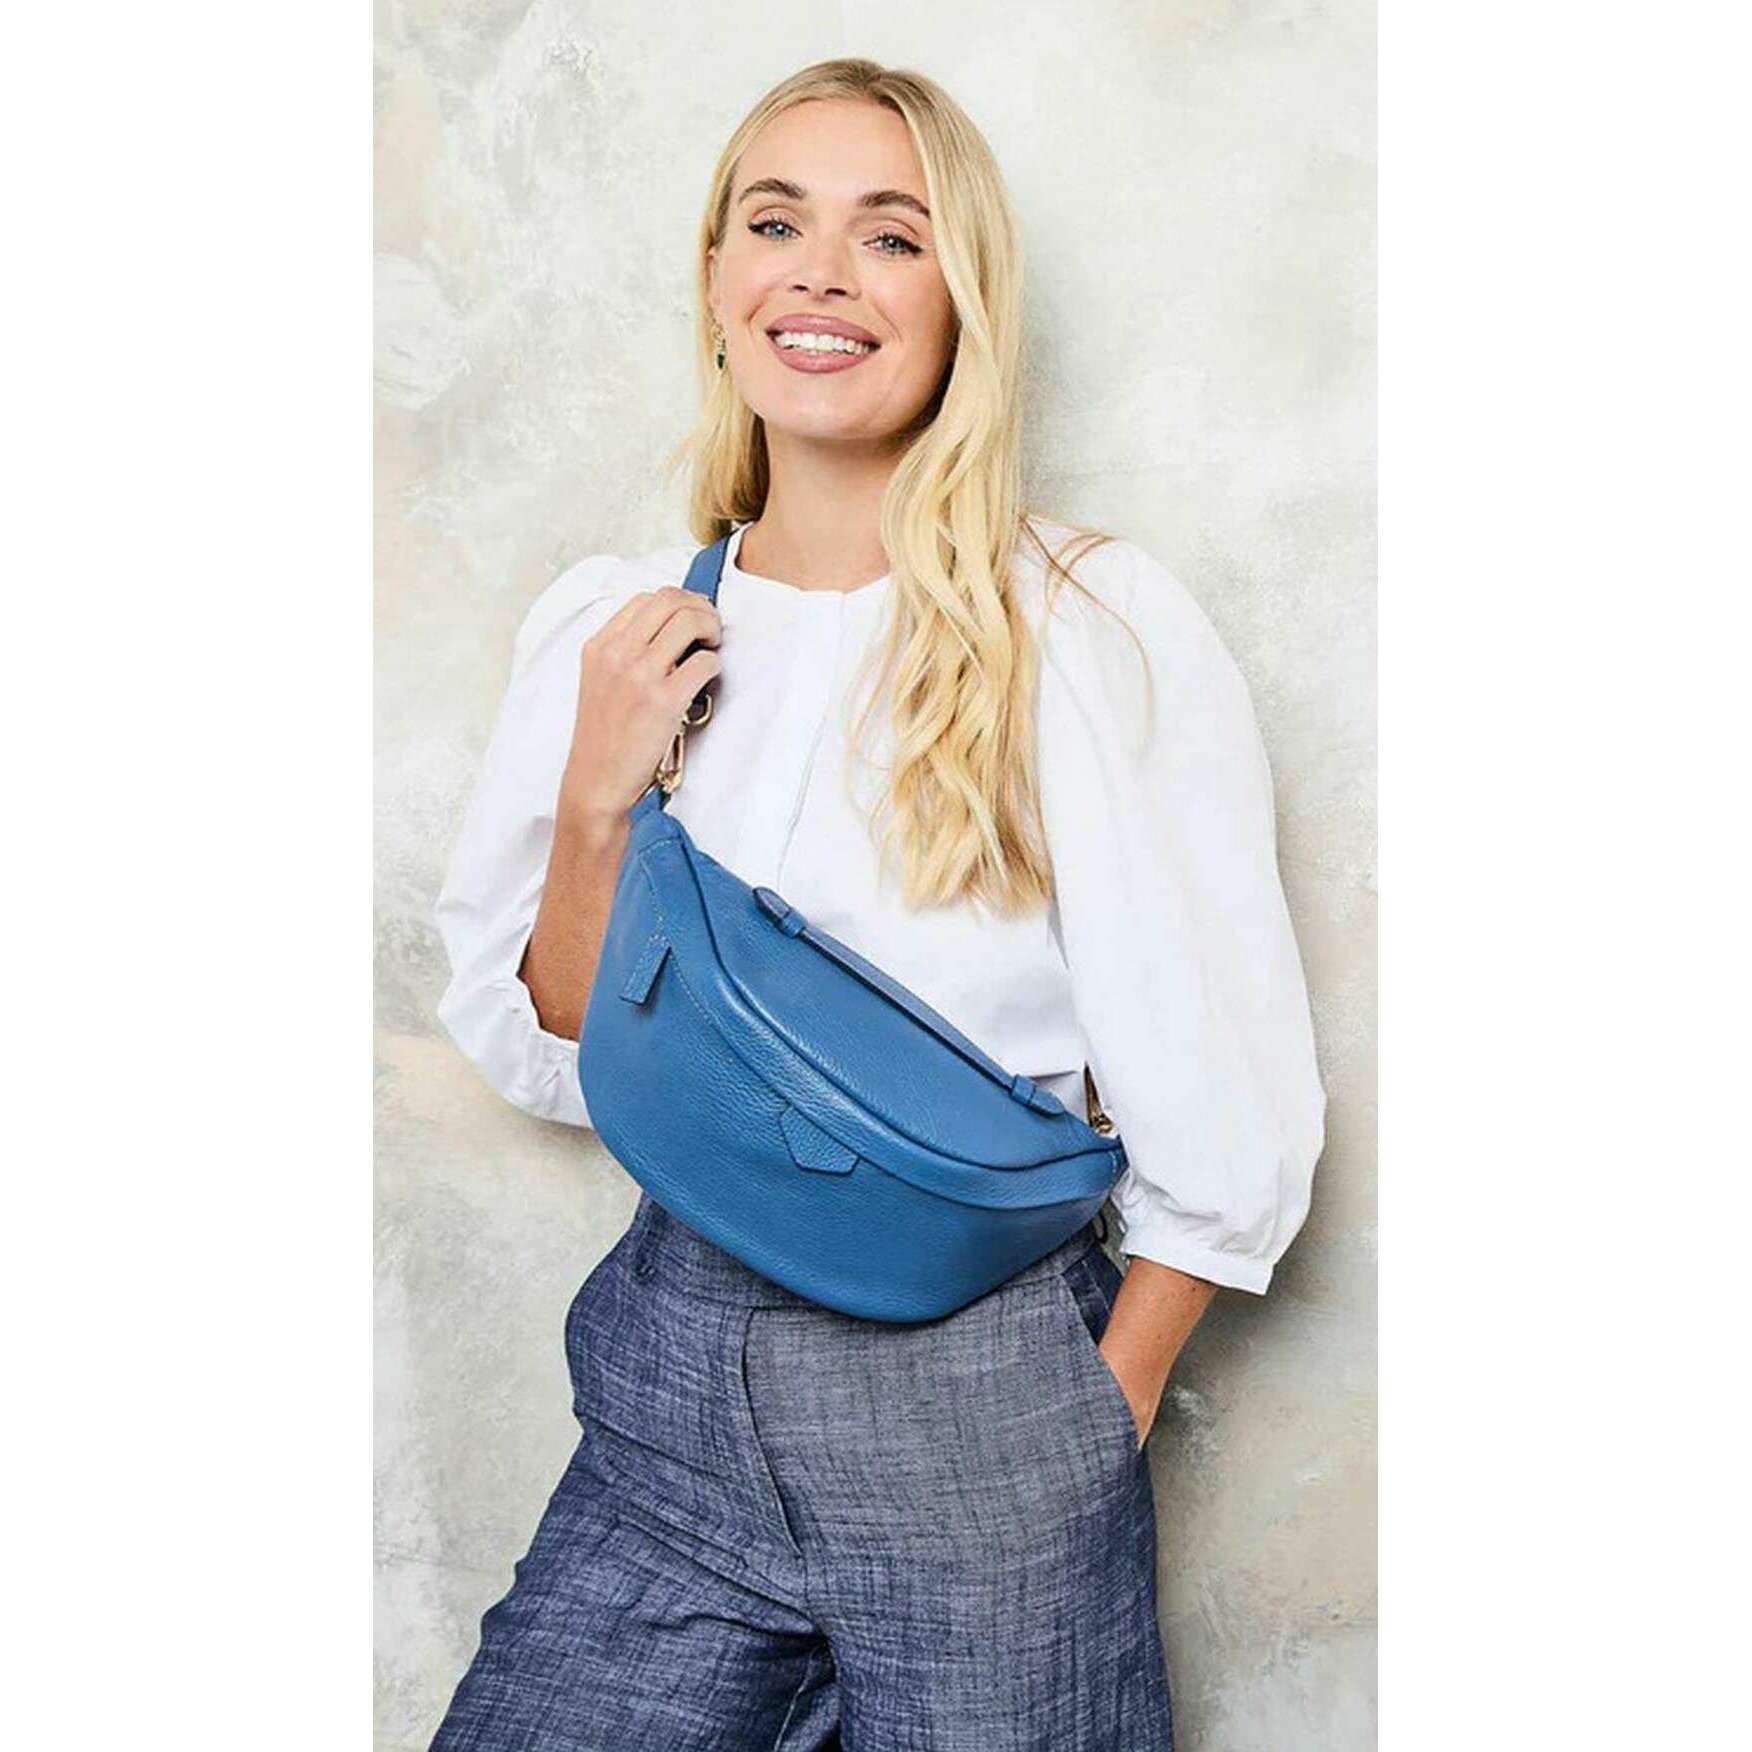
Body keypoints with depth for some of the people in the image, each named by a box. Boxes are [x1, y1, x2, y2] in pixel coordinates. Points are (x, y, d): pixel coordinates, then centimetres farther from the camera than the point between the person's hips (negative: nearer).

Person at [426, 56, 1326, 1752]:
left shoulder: (1101, 630, -11)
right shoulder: (608, 627, 2)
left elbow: (1228, 1123, -8)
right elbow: (549, 1063, 6)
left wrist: (1092, 1433, -5)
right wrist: (594, 807, -9)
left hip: (979, 1377, -3)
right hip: (671, 1372, 4)